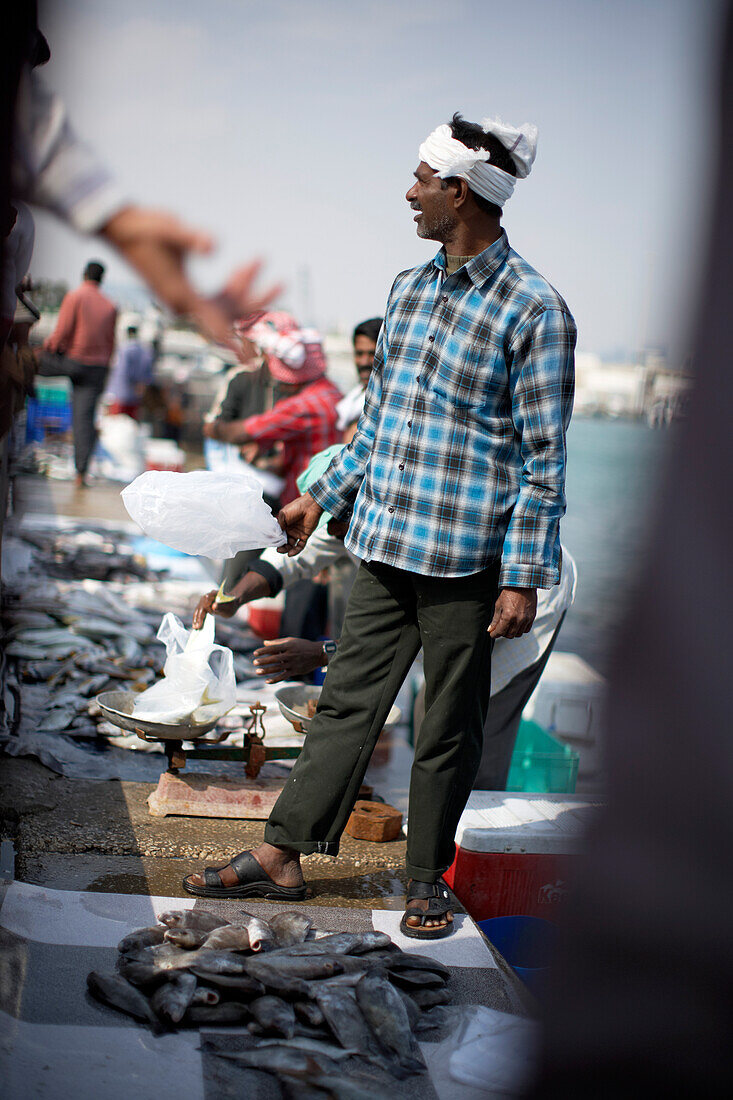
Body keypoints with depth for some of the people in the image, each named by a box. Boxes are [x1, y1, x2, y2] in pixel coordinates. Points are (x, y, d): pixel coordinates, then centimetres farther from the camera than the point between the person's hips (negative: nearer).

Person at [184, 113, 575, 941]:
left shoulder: (534, 311, -9)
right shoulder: (408, 288, 12)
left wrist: (524, 576, -13)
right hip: (385, 544, 6)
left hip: (466, 558, -6)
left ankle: (427, 879, 22)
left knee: (448, 728, 7)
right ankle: (281, 856, 19)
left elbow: (543, 458, -10)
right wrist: (324, 495, 22)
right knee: (347, 699, 11)